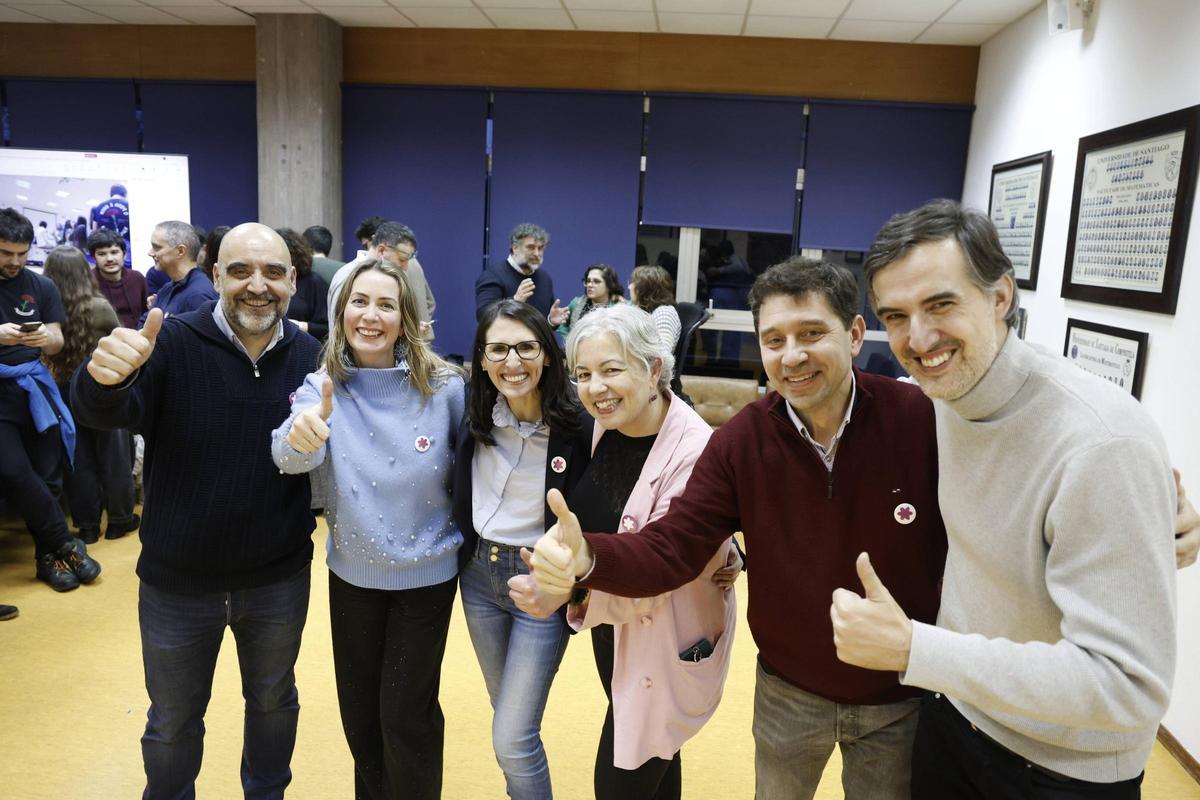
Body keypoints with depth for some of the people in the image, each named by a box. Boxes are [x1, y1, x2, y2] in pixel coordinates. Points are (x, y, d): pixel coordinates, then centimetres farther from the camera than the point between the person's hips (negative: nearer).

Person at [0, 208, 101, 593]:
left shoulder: (41, 286, 6)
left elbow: (57, 343, 7)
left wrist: (46, 338, -17)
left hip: (34, 387, 3)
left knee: (45, 475, 6)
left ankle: (48, 557, 19)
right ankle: (67, 546, 2)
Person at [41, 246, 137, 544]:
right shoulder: (99, 308, -16)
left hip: (65, 391, 3)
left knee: (78, 459, 12)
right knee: (112, 455, 11)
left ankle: (87, 525, 20)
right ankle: (119, 519, 20)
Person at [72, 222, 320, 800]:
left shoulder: (309, 356, -7)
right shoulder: (173, 342, -14)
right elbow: (107, 414, -31)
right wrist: (106, 378, -50)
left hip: (279, 578, 2)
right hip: (177, 579, -2)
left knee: (274, 702, 24)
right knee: (172, 723, 19)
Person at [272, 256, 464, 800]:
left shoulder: (443, 386, -15)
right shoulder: (323, 385, -11)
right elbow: (292, 457, -30)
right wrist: (300, 435, -50)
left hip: (426, 572, -2)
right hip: (352, 571, 3)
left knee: (405, 714, 8)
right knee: (358, 709, 19)